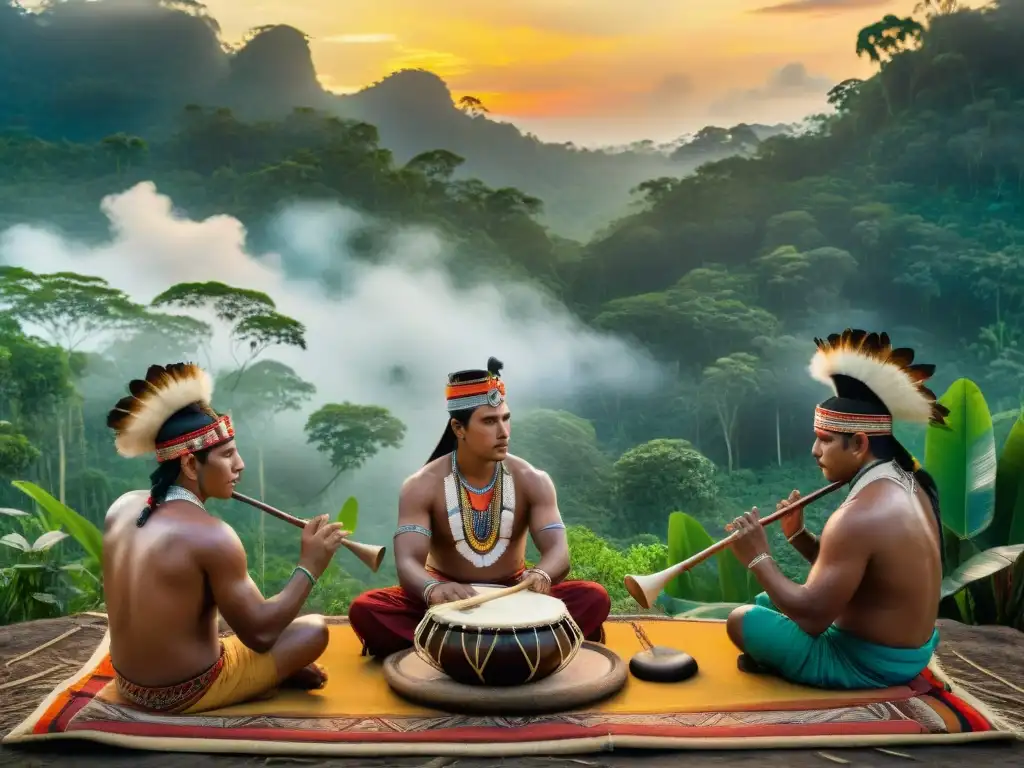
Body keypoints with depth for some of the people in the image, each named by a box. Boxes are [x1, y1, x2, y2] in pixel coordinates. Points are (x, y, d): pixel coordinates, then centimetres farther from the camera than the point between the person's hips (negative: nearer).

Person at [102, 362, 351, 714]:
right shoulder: (211, 535, -26)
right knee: (315, 629, 4)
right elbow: (260, 634, -20)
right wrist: (309, 567, -11)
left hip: (128, 683, 8)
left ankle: (281, 673, 28)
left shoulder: (122, 506, -4)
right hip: (185, 694, -7)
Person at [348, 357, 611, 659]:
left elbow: (559, 552, -18)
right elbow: (408, 561, -24)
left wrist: (541, 575, -45)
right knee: (365, 609, -29)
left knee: (594, 598, -24)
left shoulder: (532, 481, -8)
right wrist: (432, 589, -49)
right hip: (447, 600, -1)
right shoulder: (422, 486, -12)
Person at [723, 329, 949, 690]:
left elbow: (812, 616, -27)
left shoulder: (858, 516, -30)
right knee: (766, 602, 20)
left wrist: (758, 557, -18)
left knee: (741, 620, 0)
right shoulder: (906, 486, 2)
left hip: (867, 663, -10)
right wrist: (798, 535, -4)